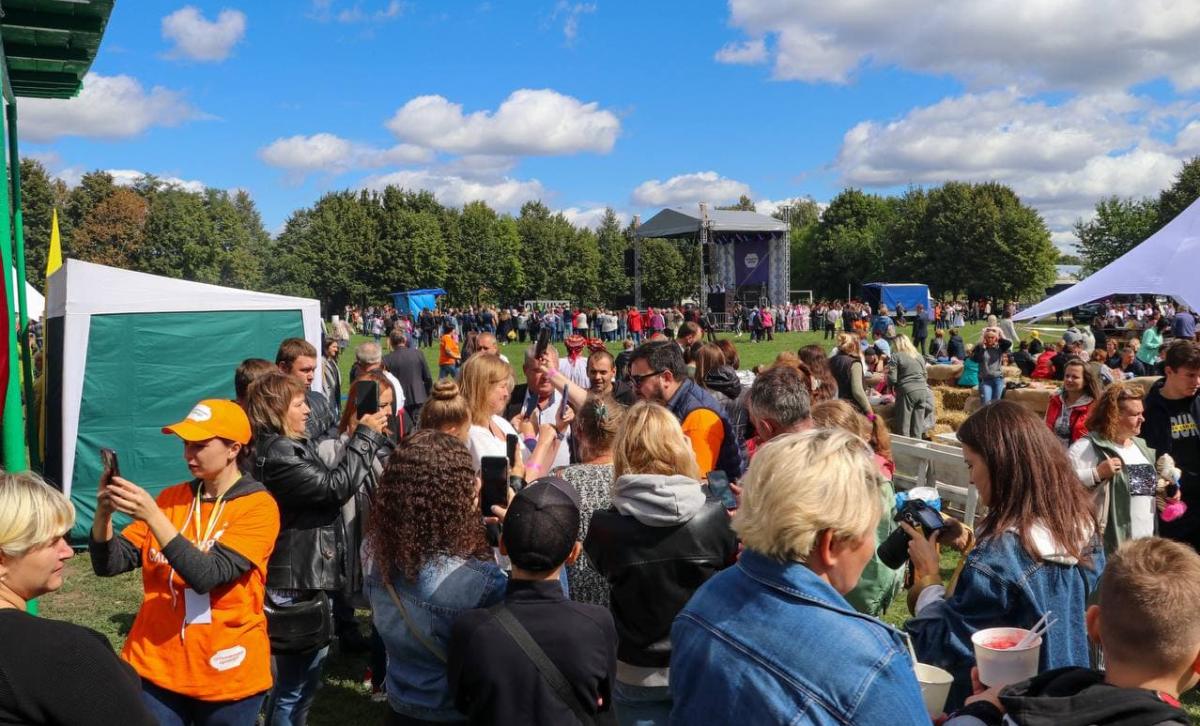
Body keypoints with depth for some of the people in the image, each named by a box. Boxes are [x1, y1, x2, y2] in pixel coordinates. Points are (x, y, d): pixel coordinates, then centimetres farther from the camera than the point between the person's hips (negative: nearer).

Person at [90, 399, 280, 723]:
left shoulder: (258, 506, -11)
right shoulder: (171, 498, 4)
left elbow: (208, 575, -22)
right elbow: (110, 563, 1)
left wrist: (152, 516, -28)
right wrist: (104, 514, -17)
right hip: (156, 665, 4)